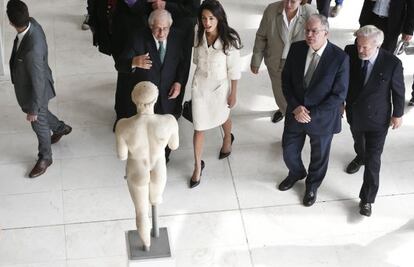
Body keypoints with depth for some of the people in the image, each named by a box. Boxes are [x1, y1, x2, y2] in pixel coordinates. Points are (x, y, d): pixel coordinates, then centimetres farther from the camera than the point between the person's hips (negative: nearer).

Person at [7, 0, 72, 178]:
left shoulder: (33, 50, -44)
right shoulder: (31, 23, -19)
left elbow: (38, 82, -32)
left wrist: (33, 110, -19)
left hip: (36, 90, -8)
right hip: (25, 85, 8)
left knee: (39, 124, 18)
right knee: (29, 109, 34)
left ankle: (45, 158, 45)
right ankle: (60, 128, 60)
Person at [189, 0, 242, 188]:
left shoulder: (230, 39, -25)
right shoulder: (199, 35, -13)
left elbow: (234, 69, -16)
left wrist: (233, 94, -9)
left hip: (220, 86, -2)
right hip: (199, 86, 2)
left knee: (222, 118, 27)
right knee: (199, 128, 7)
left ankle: (228, 139, 61)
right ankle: (198, 165, 23)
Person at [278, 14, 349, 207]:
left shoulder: (340, 58, -22)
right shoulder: (296, 49, -11)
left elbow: (339, 94, -18)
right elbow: (286, 80, -2)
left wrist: (312, 114, -20)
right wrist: (295, 107, -15)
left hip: (322, 117, -3)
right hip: (295, 112, 3)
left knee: (319, 156, 19)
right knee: (289, 151, 19)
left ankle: (312, 185, 49)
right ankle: (296, 173, 53)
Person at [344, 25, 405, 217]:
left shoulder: (392, 63, -28)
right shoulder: (350, 52, -21)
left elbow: (398, 90, -11)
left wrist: (398, 114, -1)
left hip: (377, 119, -4)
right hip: (354, 113, 4)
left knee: (373, 160, 0)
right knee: (358, 141, 33)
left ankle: (367, 199, 14)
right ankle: (360, 157, 67)